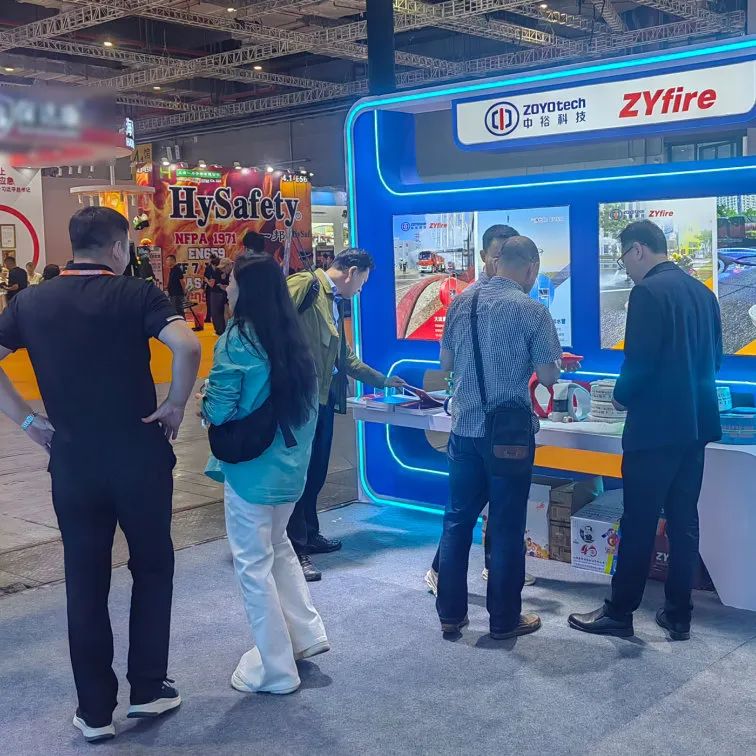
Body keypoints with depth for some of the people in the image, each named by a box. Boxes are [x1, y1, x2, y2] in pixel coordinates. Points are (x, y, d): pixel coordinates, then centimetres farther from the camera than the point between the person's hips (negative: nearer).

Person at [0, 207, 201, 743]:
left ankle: (95, 711, 18)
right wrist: (175, 406, -11)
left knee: (85, 583, 11)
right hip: (140, 457, -2)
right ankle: (149, 688, 23)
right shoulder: (137, 294, -8)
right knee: (152, 567, 17)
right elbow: (188, 346, -24)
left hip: (72, 463, 3)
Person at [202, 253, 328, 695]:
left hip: (252, 469, -7)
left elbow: (219, 412, -17)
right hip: (292, 466, 7)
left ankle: (275, 670, 14)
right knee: (278, 545, 26)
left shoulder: (238, 339, -16)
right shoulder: (294, 337, 6)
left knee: (254, 565, 5)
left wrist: (204, 402, 4)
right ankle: (306, 634, 25)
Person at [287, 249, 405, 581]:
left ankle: (309, 535, 31)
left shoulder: (334, 303, 21)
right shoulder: (305, 285, -8)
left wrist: (382, 380, 35)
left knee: (316, 471, 17)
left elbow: (345, 357, 29)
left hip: (323, 398, 9)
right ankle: (295, 550, 2)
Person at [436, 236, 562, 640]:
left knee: (457, 519, 13)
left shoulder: (462, 301, 3)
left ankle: (451, 612, 20)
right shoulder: (531, 310, -11)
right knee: (507, 527, 5)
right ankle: (504, 619, 15)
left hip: (464, 427, 5)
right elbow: (548, 377, -9)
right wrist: (546, 360, 11)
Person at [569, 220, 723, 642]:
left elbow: (640, 361, -19)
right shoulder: (703, 291, 10)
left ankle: (620, 614, 13)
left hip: (656, 426, -8)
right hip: (695, 422, 8)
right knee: (684, 522, 12)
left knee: (639, 524, 2)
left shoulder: (648, 292, -14)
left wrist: (622, 396, 0)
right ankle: (679, 616, 19)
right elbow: (714, 356, 16)